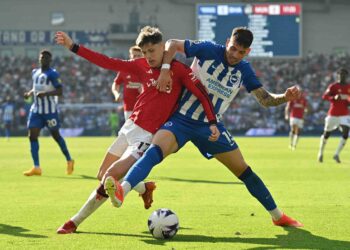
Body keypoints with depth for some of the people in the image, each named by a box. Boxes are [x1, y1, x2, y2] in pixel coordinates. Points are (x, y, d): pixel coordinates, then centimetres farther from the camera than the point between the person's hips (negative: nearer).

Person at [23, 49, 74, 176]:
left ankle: (69, 160, 26)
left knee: (56, 135, 5)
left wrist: (45, 93, -30)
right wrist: (30, 93, 7)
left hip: (49, 110, -7)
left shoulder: (52, 74, -11)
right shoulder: (35, 72, 12)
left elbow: (59, 91, -17)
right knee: (32, 136, -5)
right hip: (36, 109, 7)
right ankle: (36, 167, -5)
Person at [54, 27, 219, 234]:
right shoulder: (142, 66, 6)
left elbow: (202, 93, -13)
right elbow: (108, 63, 8)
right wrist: (73, 47, 6)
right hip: (129, 127, 7)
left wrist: (212, 123, -25)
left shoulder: (179, 70, -9)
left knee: (110, 179, -15)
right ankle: (143, 188, 33)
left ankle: (75, 222, 0)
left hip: (147, 137, -7)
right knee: (103, 176, 10)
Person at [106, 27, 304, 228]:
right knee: (155, 151, -32)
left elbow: (266, 99, 5)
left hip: (211, 126, 3)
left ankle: (278, 216, 19)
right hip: (182, 120, -3)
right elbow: (172, 44, -3)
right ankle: (121, 191, -50)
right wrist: (165, 69, -18)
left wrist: (285, 97, -15)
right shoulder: (208, 50, -9)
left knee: (244, 171, 3)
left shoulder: (244, 71, 1)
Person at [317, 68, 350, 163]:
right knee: (326, 134, 9)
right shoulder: (333, 86, -7)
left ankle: (336, 154, -8)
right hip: (333, 114, -3)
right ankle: (321, 153, 29)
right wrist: (334, 98, -33)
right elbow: (324, 96, -16)